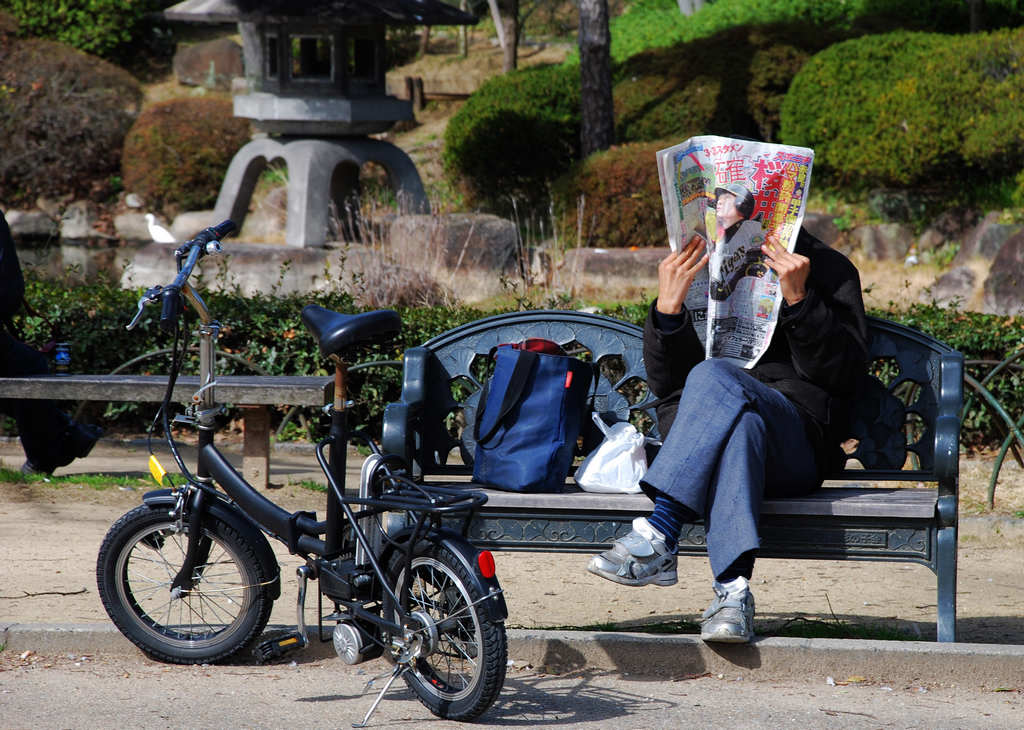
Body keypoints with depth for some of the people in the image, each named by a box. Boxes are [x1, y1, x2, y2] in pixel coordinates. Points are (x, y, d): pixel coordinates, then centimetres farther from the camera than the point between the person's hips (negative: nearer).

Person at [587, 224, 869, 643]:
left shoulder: (828, 270, 13)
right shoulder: (697, 270, 20)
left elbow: (843, 373, 0)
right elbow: (664, 384, 12)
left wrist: (798, 299, -13)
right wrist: (667, 307, -5)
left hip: (795, 445, -2)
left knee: (714, 377, -34)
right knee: (740, 425, -37)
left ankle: (658, 537, -41)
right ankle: (733, 588, -50)